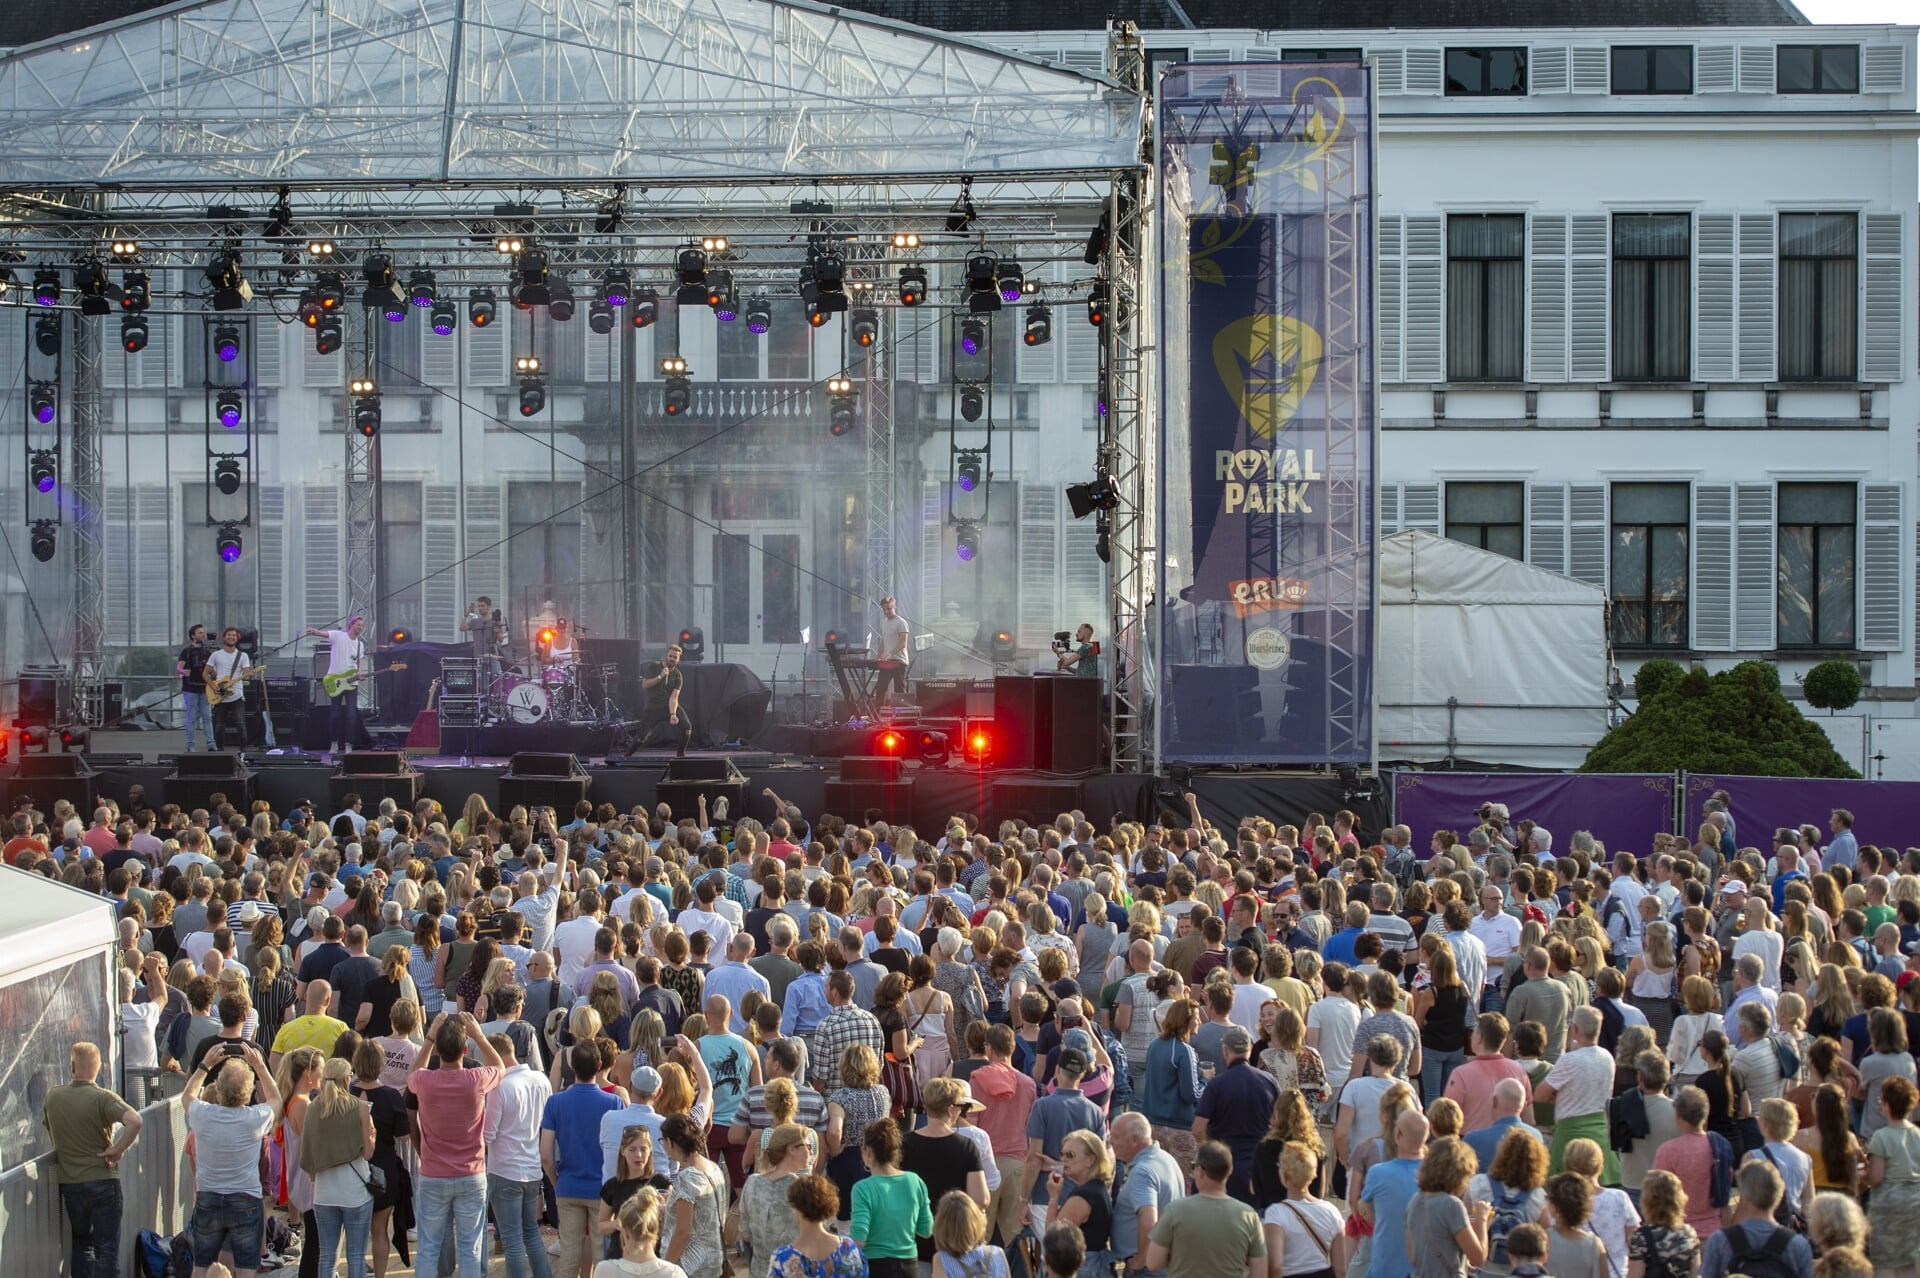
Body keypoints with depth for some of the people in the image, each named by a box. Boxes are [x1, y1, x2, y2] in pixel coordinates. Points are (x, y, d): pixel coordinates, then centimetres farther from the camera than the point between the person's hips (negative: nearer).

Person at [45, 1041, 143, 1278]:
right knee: (106, 1249, 3)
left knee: (81, 1243, 21)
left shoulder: (52, 1097, 0)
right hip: (103, 1181, -4)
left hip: (69, 1184, 4)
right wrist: (117, 1151, -17)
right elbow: (134, 1121, -30)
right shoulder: (102, 1098, -14)